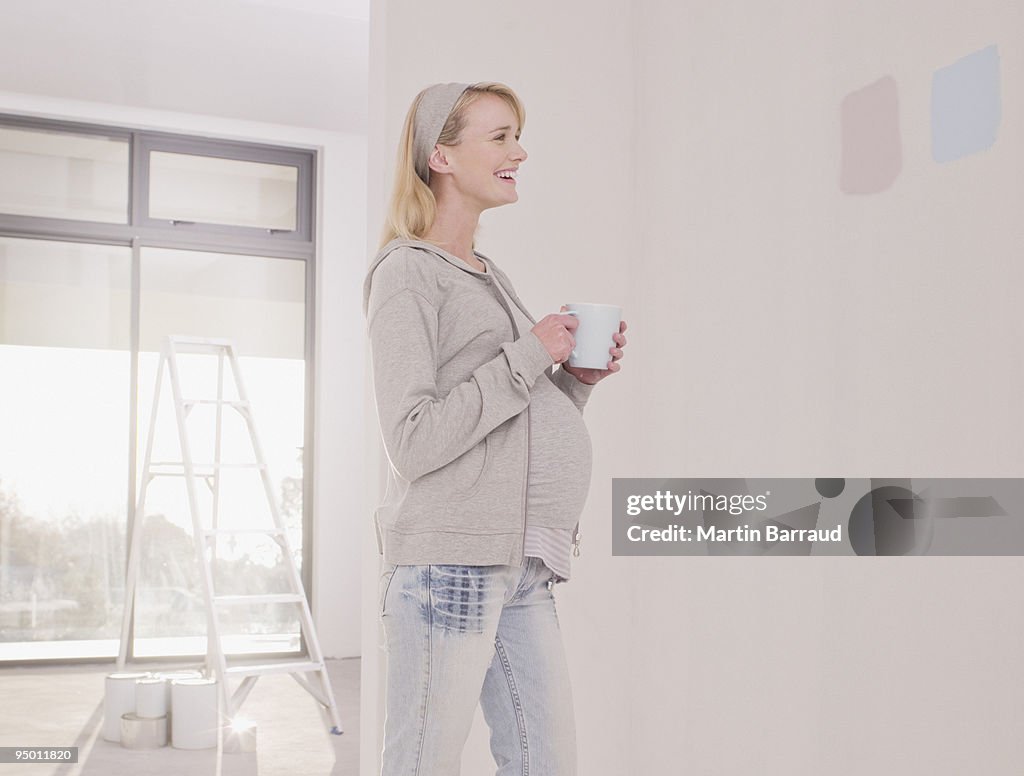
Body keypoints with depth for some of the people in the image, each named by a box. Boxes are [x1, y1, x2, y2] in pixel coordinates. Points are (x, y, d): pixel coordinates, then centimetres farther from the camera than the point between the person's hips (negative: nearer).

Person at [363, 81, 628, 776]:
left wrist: (578, 379, 7)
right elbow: (413, 443, -14)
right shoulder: (407, 271, -4)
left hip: (524, 570, 8)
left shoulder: (490, 277, 22)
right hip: (449, 560, -8)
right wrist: (528, 355, -11)